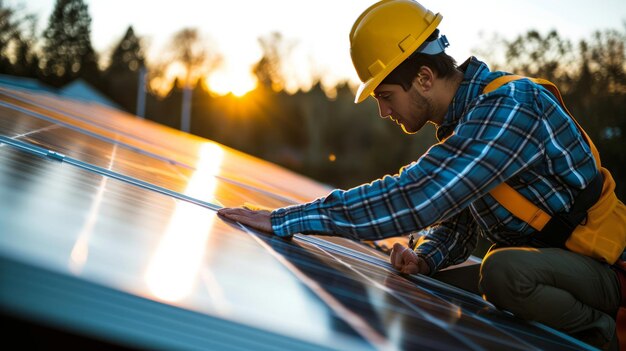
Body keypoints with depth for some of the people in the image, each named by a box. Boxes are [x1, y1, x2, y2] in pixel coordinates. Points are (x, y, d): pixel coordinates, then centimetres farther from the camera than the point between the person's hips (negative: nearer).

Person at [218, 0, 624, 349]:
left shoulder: (508, 107, -25)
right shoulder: (466, 117, 7)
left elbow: (416, 198, -34)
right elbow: (455, 216, 12)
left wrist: (284, 219, -32)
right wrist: (427, 257, -12)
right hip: (544, 257, 9)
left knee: (505, 270, -35)